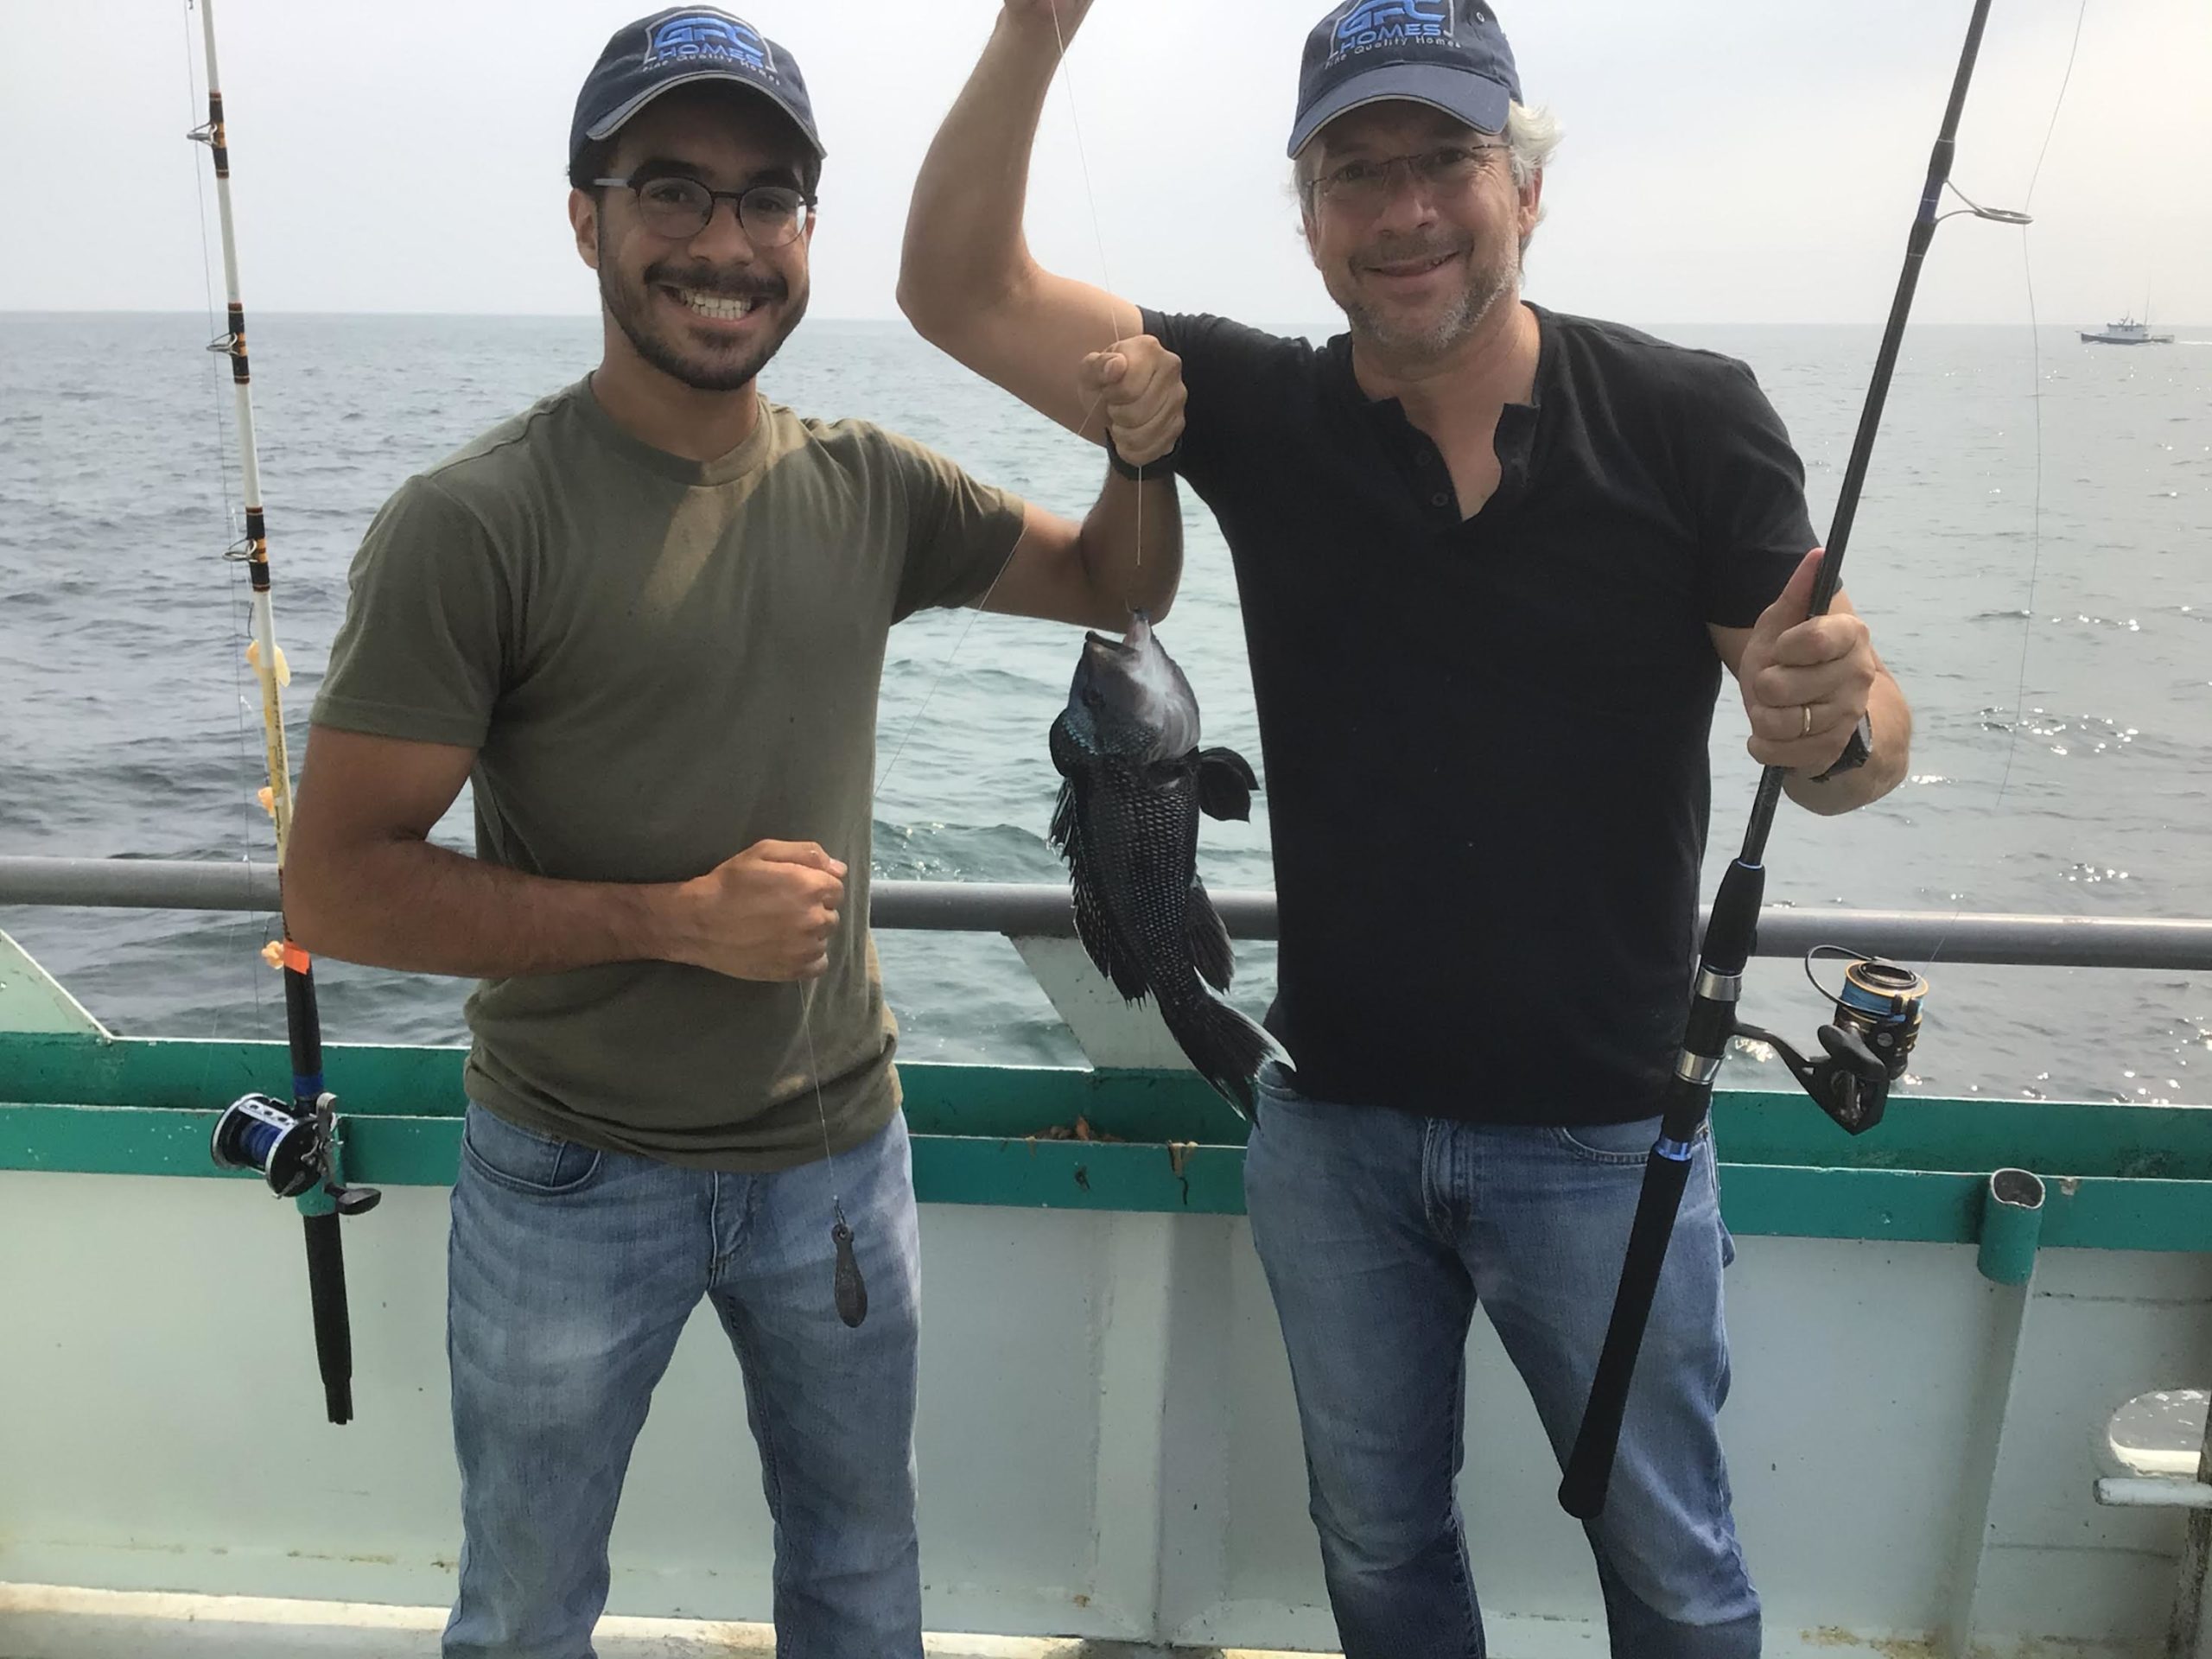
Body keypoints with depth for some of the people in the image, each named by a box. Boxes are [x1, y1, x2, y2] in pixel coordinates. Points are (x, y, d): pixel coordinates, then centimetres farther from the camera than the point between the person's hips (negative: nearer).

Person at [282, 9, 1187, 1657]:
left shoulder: (869, 489, -3)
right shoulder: (476, 522, -17)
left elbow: (1119, 587, 10)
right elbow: (336, 885, -16)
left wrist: (1144, 451, -11)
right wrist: (673, 918, -24)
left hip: (841, 1149, 4)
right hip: (572, 1172, -3)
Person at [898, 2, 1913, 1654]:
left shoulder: (1690, 419, -10)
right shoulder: (1257, 412, -5)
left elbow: (1871, 735, -8)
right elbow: (964, 292, -9)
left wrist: (1834, 726, -32)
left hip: (1600, 1131, -2)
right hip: (1332, 1122, 2)